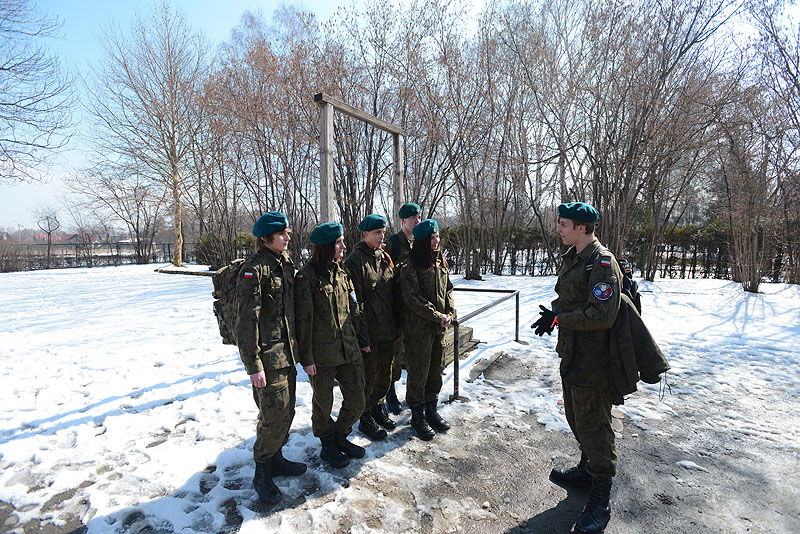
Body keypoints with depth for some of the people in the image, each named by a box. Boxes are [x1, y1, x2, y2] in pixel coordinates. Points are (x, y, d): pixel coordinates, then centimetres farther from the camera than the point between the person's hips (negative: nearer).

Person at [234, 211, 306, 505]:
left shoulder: (285, 264, 11)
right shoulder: (253, 269, -15)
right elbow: (246, 320, -17)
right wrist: (253, 365, -18)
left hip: (287, 351, 8)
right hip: (268, 355, -8)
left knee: (286, 411, 17)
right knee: (275, 415, -2)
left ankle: (275, 458, 37)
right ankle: (262, 473, 19)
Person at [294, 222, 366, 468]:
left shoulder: (342, 273, 8)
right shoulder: (306, 277, -12)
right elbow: (303, 320, -12)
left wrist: (361, 340, 15)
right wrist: (306, 358, -11)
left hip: (349, 349, 6)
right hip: (322, 354, -6)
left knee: (356, 401, 12)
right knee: (323, 403, 12)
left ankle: (340, 437, 37)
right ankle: (328, 446, 36)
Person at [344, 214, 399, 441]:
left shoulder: (384, 257, 10)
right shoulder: (355, 261, -12)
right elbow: (356, 301, -16)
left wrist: (396, 328, 12)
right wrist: (363, 336, -18)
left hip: (388, 330, 7)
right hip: (370, 331, -7)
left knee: (385, 372, 18)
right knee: (368, 375, 6)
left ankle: (378, 409, 38)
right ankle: (365, 418, 25)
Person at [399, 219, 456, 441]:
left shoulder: (441, 262, 9)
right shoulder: (410, 266, -14)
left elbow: (448, 290, 14)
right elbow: (412, 298, -19)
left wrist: (450, 313, -2)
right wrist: (438, 317, -18)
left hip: (439, 328, 7)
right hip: (418, 328, -7)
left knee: (436, 370, 17)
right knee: (418, 373, 4)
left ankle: (431, 410, 34)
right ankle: (417, 416, 22)